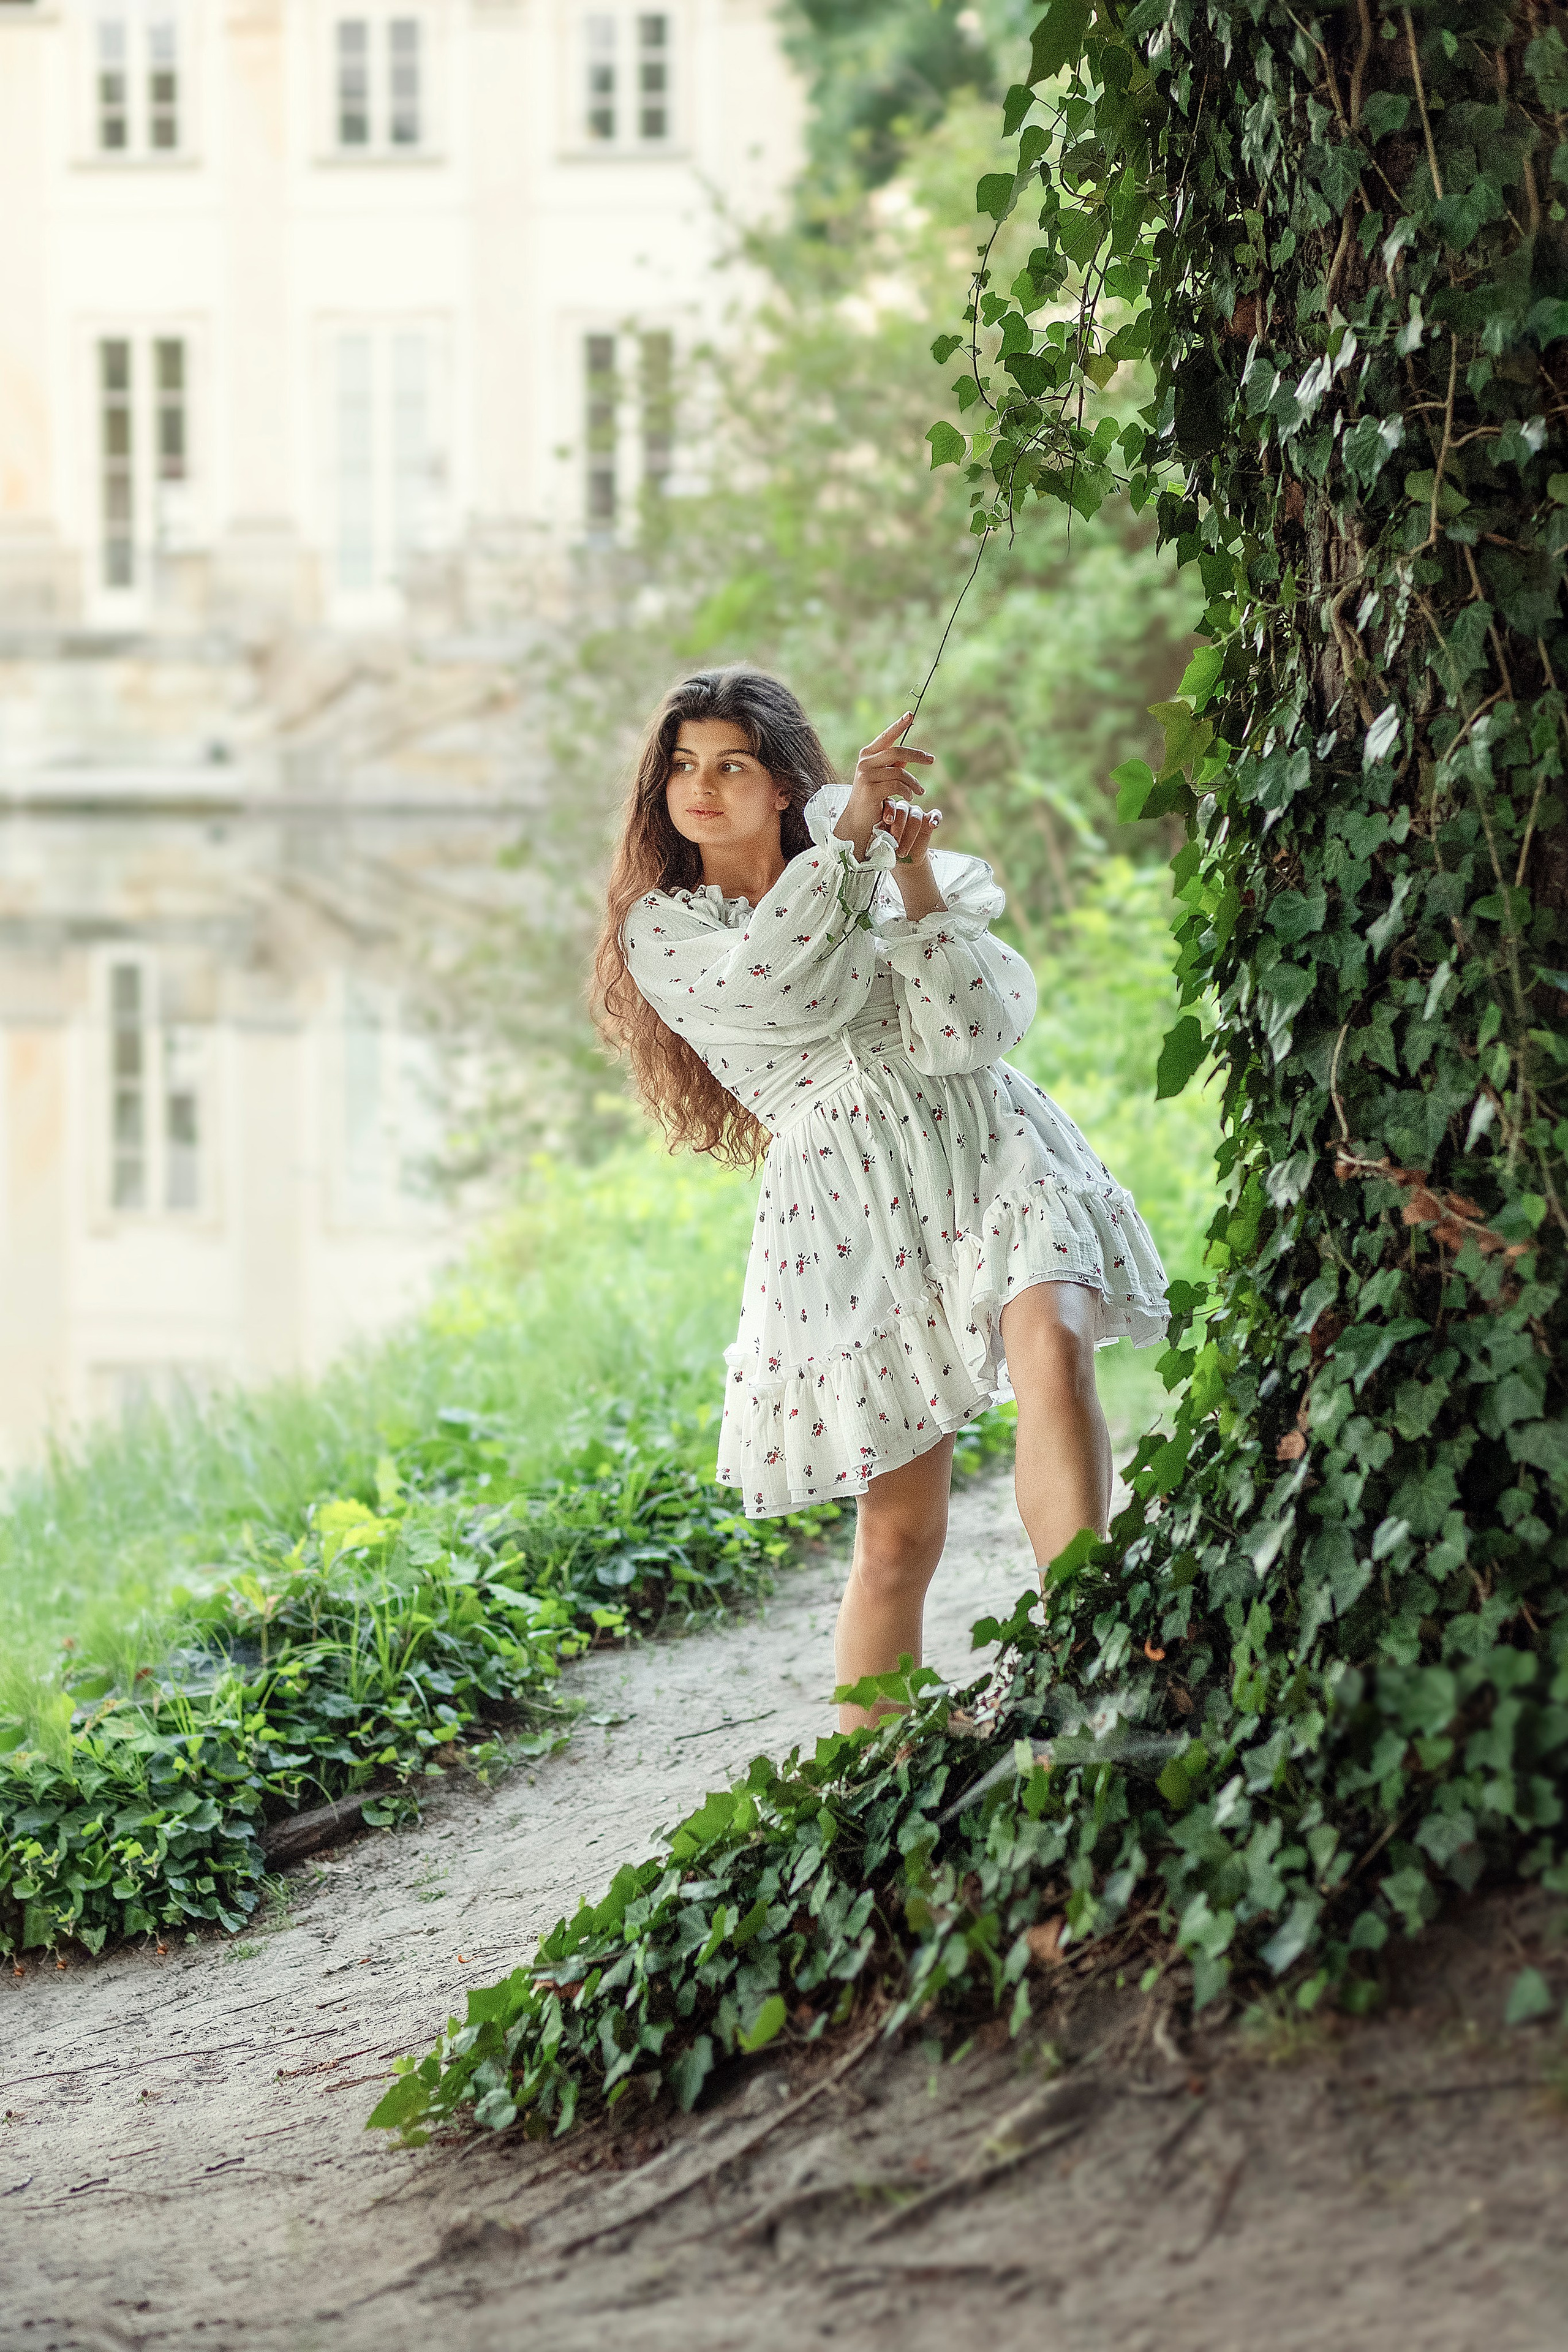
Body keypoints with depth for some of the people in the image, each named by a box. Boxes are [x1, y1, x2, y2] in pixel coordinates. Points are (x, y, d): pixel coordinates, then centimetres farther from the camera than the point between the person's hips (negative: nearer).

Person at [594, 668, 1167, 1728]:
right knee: (901, 1531, -3)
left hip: (987, 1151, 1)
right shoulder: (663, 927, 10)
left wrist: (918, 880, -7)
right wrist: (851, 835, -18)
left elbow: (966, 1034, 0)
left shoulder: (882, 874, 15)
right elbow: (766, 984, -14)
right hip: (851, 1197, -1)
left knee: (1053, 1350, -30)